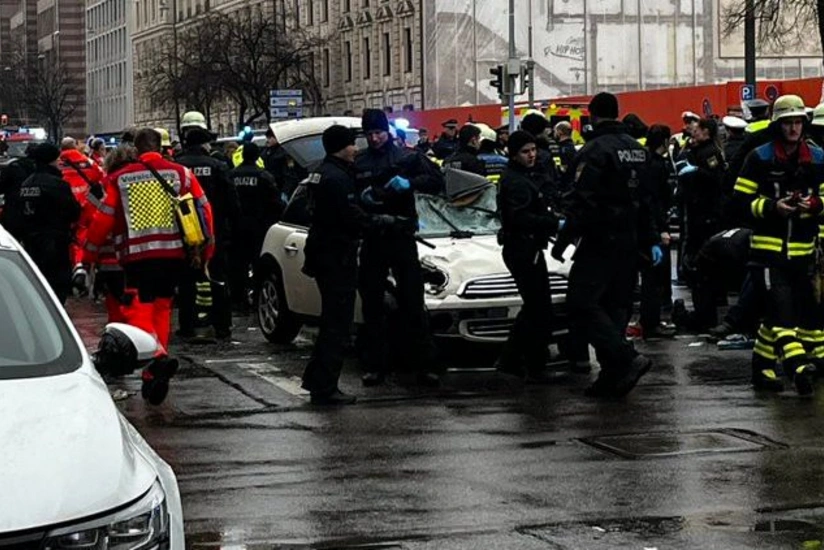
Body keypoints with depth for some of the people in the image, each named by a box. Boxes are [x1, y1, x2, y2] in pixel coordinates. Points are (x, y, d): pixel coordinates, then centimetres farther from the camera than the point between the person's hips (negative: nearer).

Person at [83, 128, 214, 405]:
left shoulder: (119, 179, 3)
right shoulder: (181, 173, 7)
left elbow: (103, 219, 2)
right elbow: (204, 209, 6)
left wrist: (89, 254, 13)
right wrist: (205, 250, 17)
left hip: (137, 255, -3)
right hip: (174, 253, 3)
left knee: (138, 310, 0)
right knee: (161, 308, 15)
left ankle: (158, 356, -28)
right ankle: (153, 377, 17)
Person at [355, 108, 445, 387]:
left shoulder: (407, 157, 5)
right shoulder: (358, 162, 8)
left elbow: (437, 181, -2)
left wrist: (410, 184, -18)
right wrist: (360, 196, -12)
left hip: (402, 238, -2)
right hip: (371, 241, 2)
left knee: (413, 304, -2)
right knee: (372, 306, 5)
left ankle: (424, 366, 1)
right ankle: (375, 366, 11)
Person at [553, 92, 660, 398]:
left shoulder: (595, 150, -13)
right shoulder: (638, 150, 14)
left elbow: (582, 201, -18)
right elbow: (649, 201, 17)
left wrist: (563, 240, -14)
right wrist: (653, 241, 21)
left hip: (601, 242, -8)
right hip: (629, 242, 8)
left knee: (582, 304, -8)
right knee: (615, 306, 11)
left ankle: (628, 359, -20)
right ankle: (612, 377, 10)